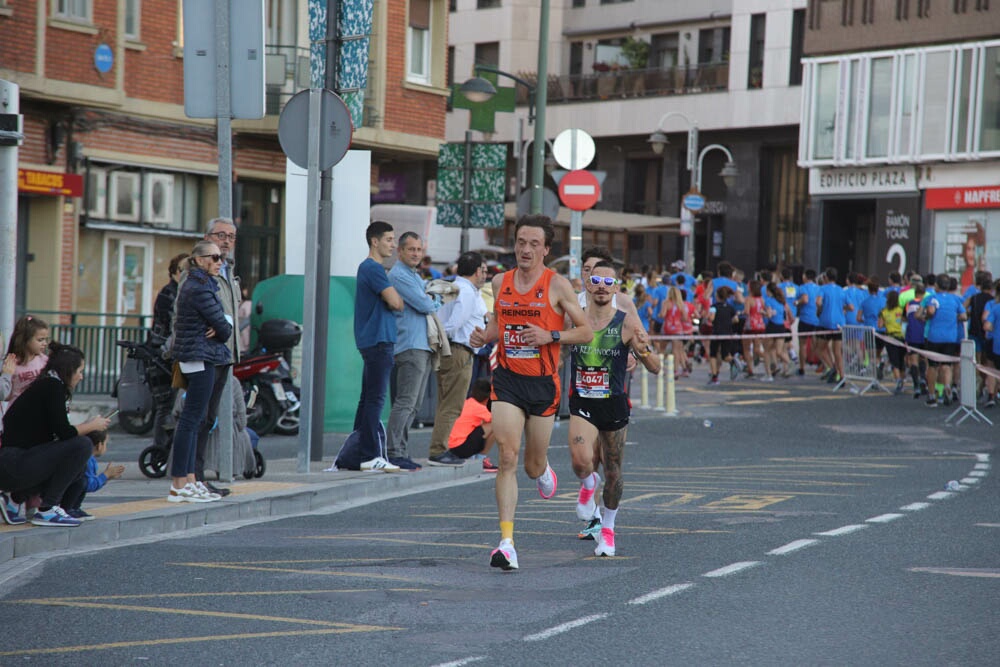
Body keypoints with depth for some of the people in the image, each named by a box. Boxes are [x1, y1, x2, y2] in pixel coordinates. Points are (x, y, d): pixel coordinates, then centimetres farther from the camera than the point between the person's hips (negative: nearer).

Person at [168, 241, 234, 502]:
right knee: (192, 419, -10)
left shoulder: (195, 283, 18)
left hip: (199, 358, 11)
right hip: (202, 358, -11)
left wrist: (219, 328, -4)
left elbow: (221, 321, 17)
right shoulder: (199, 288, -15)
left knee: (197, 419, 13)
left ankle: (190, 479, 17)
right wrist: (225, 330, 6)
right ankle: (179, 485, -9)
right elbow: (223, 327, -15)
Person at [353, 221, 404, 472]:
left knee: (368, 399, 13)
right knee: (375, 399, -11)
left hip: (370, 341, 11)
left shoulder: (368, 267, 20)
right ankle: (370, 456, -13)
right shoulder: (373, 268, -12)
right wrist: (408, 300, 2)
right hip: (378, 340, -11)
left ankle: (356, 452, 16)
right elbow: (395, 302, -18)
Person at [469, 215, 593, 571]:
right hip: (507, 380, 2)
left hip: (543, 382, -1)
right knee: (507, 458, -13)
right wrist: (484, 336, 1)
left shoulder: (557, 285, -5)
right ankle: (507, 542, -15)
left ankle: (543, 470, 50)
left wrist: (550, 336, -17)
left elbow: (586, 332, -2)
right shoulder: (500, 282, 6)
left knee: (533, 465, 10)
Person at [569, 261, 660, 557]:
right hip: (582, 403, 0)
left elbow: (655, 368, -6)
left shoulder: (627, 323, -6)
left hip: (614, 404, 0)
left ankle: (607, 528, 34)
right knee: (582, 463, -22)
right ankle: (588, 484, 16)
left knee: (613, 472, 10)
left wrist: (643, 350, -27)